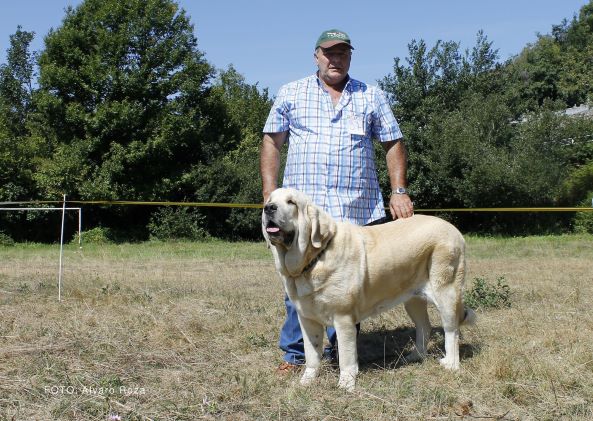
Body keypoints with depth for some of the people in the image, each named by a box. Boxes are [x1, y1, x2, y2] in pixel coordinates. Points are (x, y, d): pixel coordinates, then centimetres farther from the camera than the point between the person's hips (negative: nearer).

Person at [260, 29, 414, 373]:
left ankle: (340, 351, 16)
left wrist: (399, 191, 1)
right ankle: (294, 353, 9)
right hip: (301, 208, -1)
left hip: (357, 211, 1)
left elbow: (394, 145, 12)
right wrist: (270, 191, 1)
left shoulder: (372, 97, 12)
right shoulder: (291, 94, 11)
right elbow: (272, 142, 10)